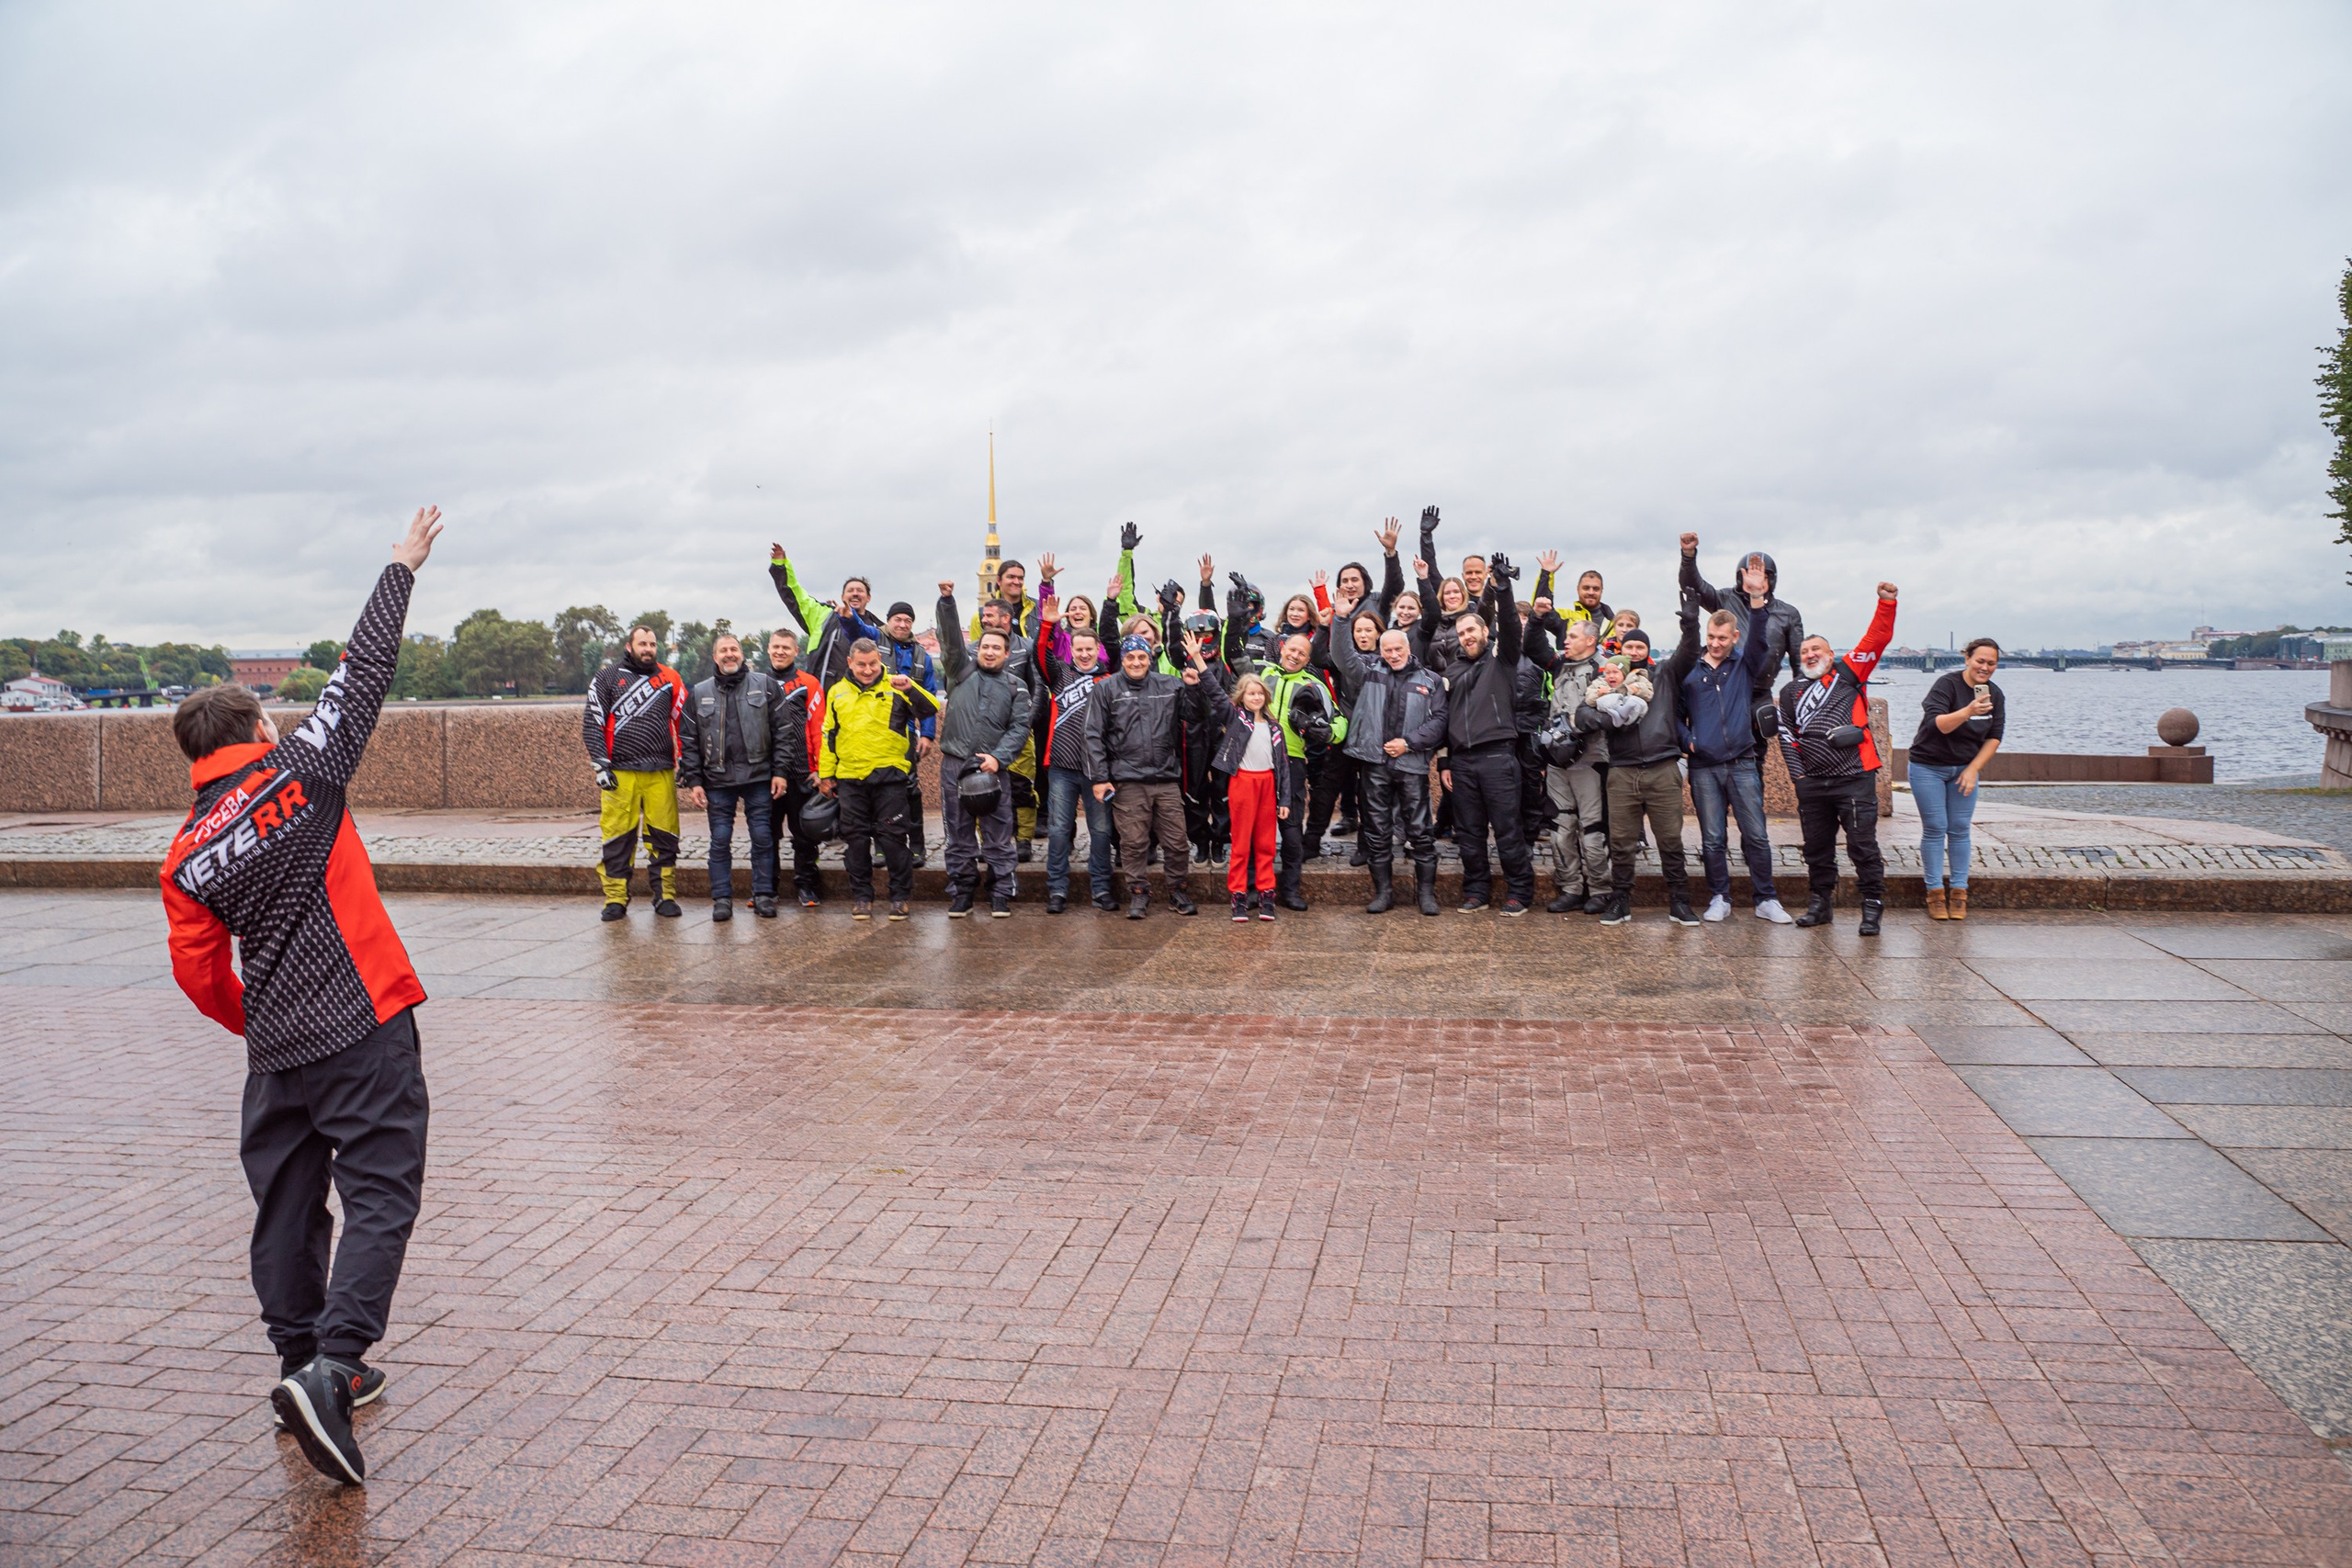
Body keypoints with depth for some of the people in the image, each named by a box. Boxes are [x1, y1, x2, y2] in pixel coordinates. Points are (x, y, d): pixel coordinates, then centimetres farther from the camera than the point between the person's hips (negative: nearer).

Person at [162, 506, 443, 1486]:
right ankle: (329, 1370, -17)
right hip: (363, 1029, -5)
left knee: (288, 1201, 16)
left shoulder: (185, 858, 6)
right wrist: (402, 568, 12)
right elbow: (364, 672, 2)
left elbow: (200, 975, 7)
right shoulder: (301, 767, -4)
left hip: (274, 1048, 5)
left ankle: (308, 1367, 26)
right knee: (379, 1194, -4)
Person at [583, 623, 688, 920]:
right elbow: (592, 722, 4)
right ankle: (616, 899, 8)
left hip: (661, 773, 1)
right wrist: (600, 765, -4)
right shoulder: (607, 678, 7)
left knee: (664, 835, 1)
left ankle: (665, 896, 10)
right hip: (620, 774, -1)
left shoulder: (669, 678, 11)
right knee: (617, 836, 0)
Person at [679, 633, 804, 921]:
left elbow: (784, 731, 1)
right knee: (720, 841, 3)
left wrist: (780, 771, -5)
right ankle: (722, 898, 11)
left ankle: (763, 895, 12)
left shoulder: (766, 686, 4)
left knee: (763, 838, 2)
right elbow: (689, 741, 9)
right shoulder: (699, 694, 9)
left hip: (759, 777, -1)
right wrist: (694, 781, 2)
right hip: (717, 780, 1)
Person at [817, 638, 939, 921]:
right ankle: (861, 896, 18)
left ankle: (900, 896, 10)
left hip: (889, 776, -3)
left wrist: (910, 688, -26)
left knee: (893, 836, 0)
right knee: (855, 839, 7)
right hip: (850, 778, 3)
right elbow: (829, 735, 16)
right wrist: (826, 773, 13)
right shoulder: (837, 692, 10)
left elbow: (932, 709, -10)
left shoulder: (894, 687, 1)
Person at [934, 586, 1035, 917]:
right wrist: (947, 600, -15)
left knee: (998, 834, 1)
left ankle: (1001, 895, 8)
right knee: (958, 834, 6)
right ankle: (961, 893, 14)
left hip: (994, 767, 0)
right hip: (955, 764, 1)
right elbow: (951, 637, -2)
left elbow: (1020, 728, 2)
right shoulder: (961, 669, 10)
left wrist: (998, 757, -11)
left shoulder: (1016, 686, 9)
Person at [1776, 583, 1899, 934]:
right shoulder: (1790, 692, 16)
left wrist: (1886, 604, -12)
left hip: (1855, 777, -4)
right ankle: (1820, 901, 23)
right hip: (1812, 783, 4)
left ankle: (1872, 906, 1)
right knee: (1817, 847, 11)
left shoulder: (1849, 672, 8)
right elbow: (1787, 736, 14)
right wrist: (1797, 773, 4)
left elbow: (1877, 639, -1)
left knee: (1862, 844, -5)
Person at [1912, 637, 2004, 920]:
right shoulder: (1947, 684, -17)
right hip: (1928, 767, -4)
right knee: (1935, 828, -4)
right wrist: (1968, 711, -44)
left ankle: (1959, 891, 9)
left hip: (1964, 768, 4)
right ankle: (1935, 892, 3)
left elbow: (1994, 737, 2)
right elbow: (1936, 724, -29)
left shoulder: (1995, 695, 0)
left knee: (1959, 830, 3)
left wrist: (1973, 769, -7)